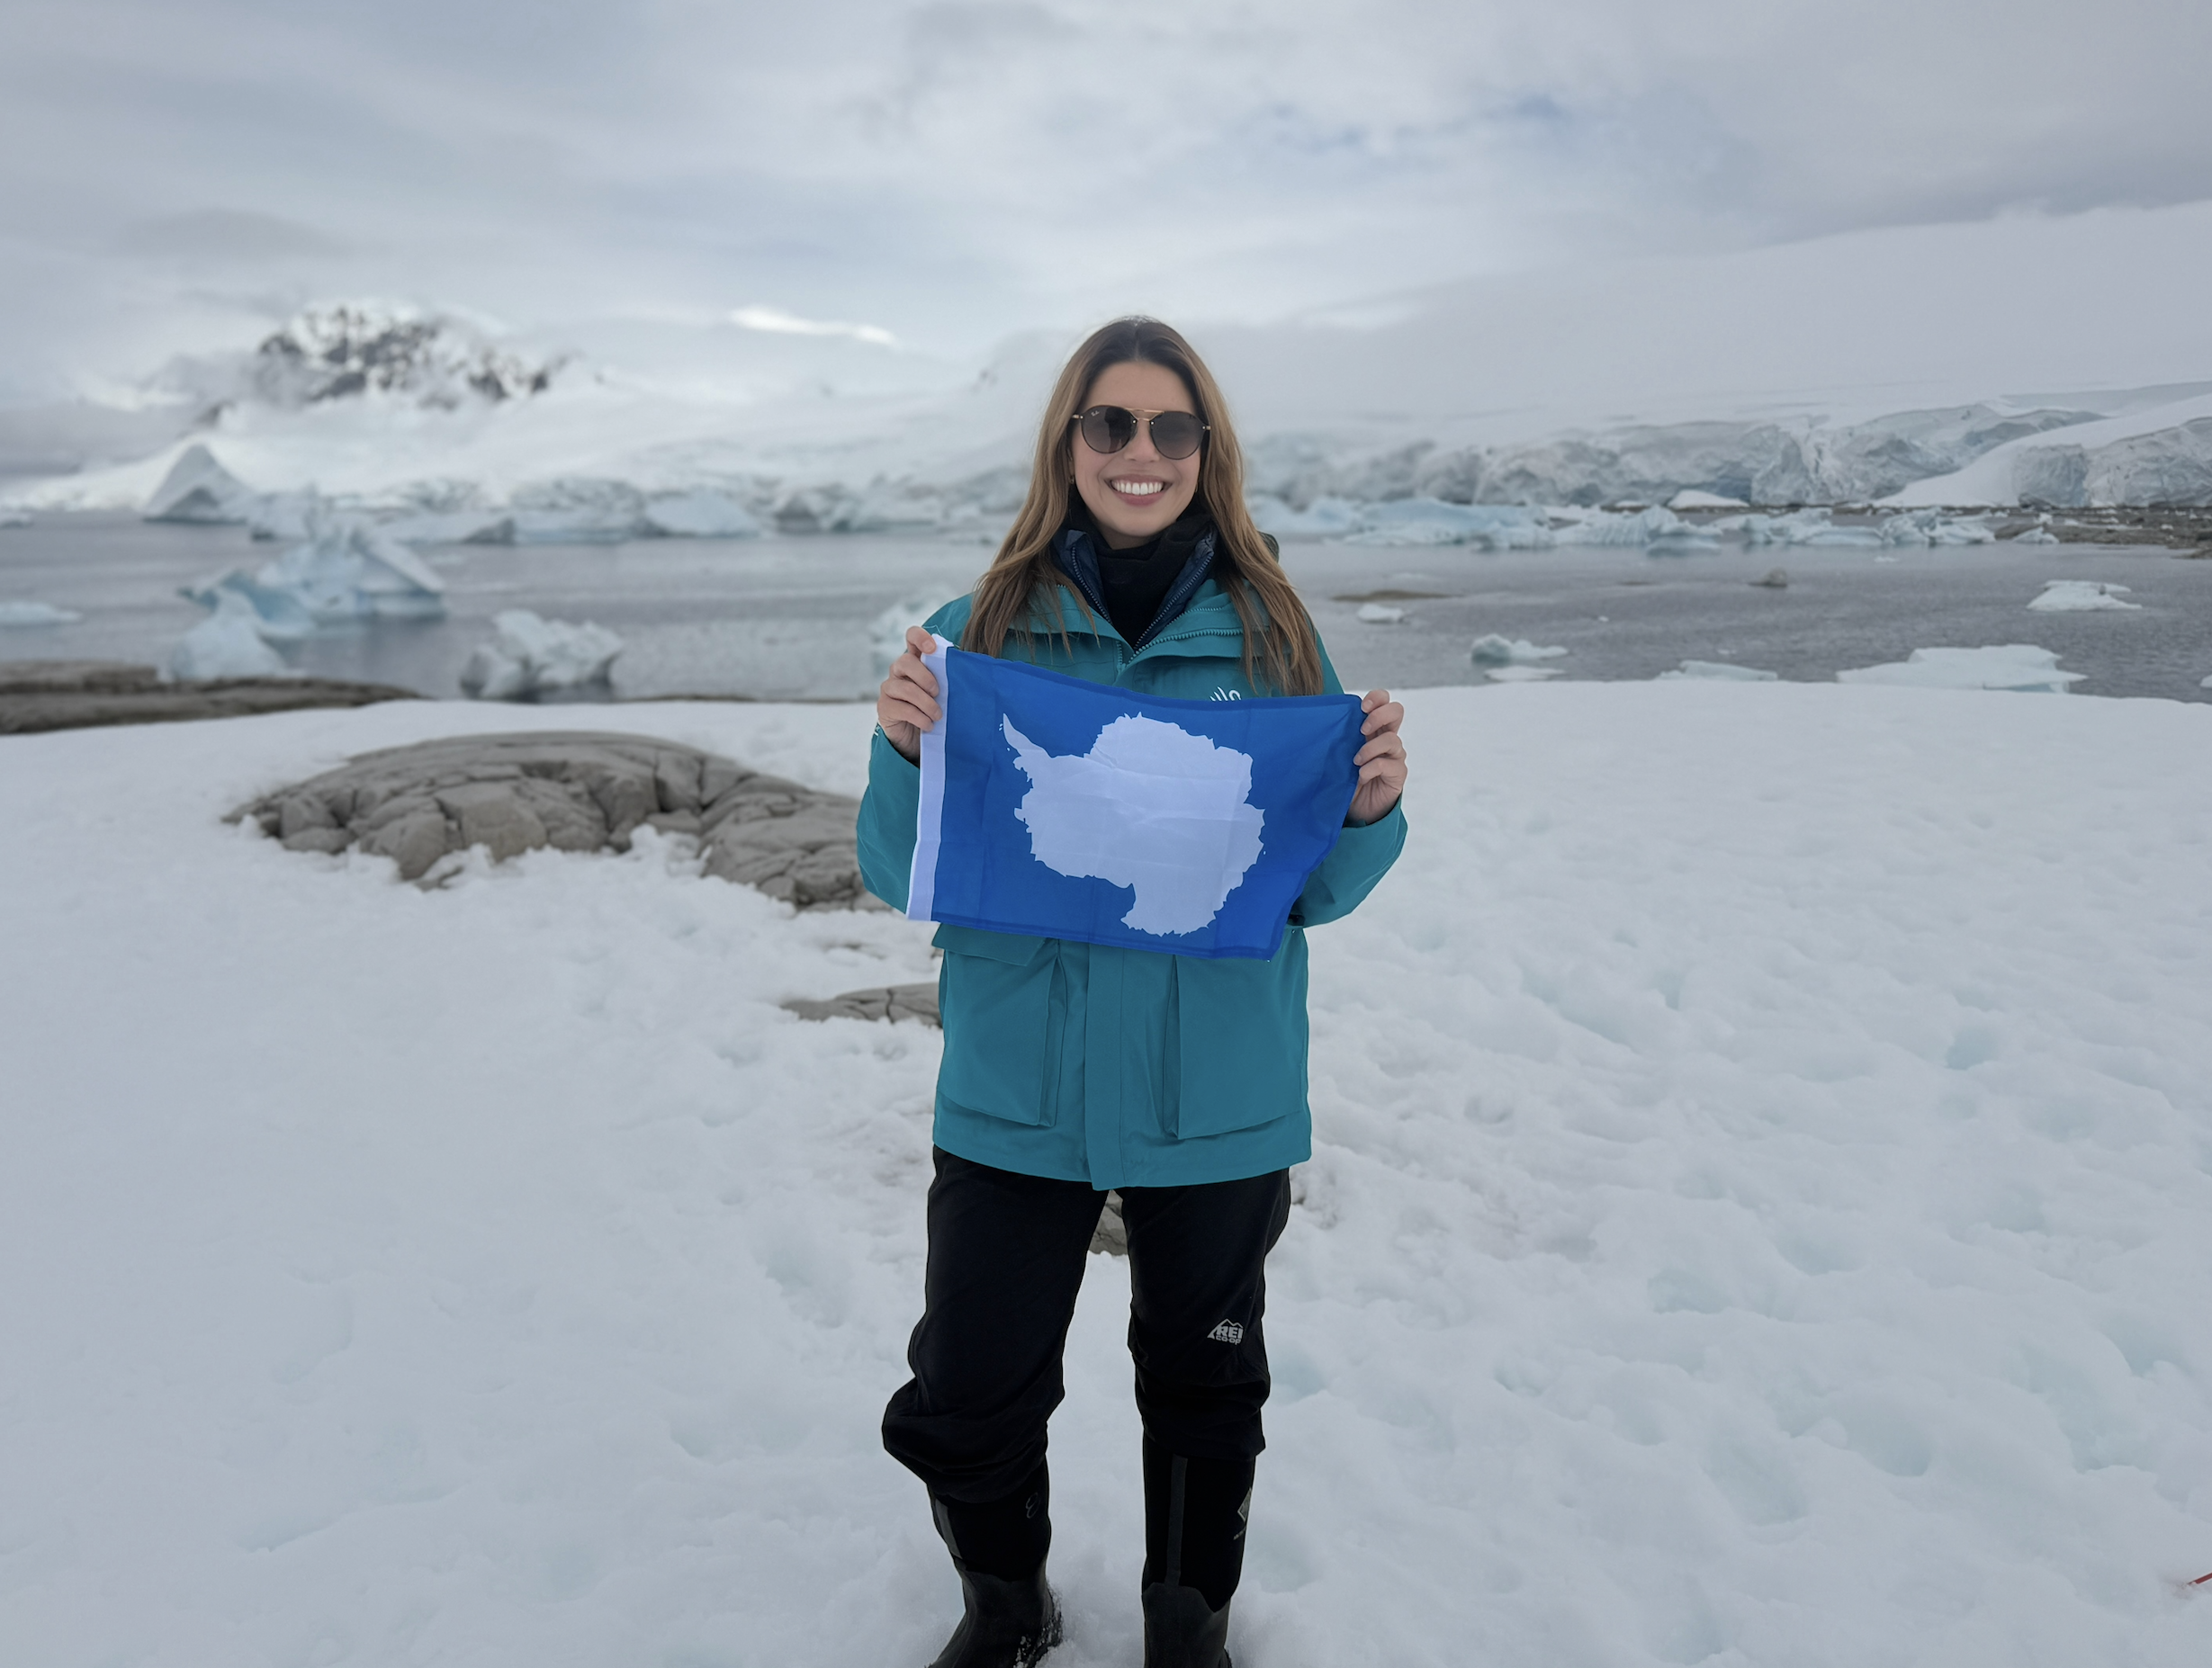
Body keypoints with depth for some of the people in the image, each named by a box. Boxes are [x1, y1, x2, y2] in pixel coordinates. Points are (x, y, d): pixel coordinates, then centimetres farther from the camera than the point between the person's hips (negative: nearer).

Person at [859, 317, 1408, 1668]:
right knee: (963, 1405, 8)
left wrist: (1372, 810, -20)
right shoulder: (980, 634, -3)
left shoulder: (1274, 639, -3)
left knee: (1206, 1390, 18)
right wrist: (905, 751, -21)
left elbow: (1317, 893, 1)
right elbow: (904, 881, -3)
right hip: (1019, 1090, 0)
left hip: (1217, 1094, 1)